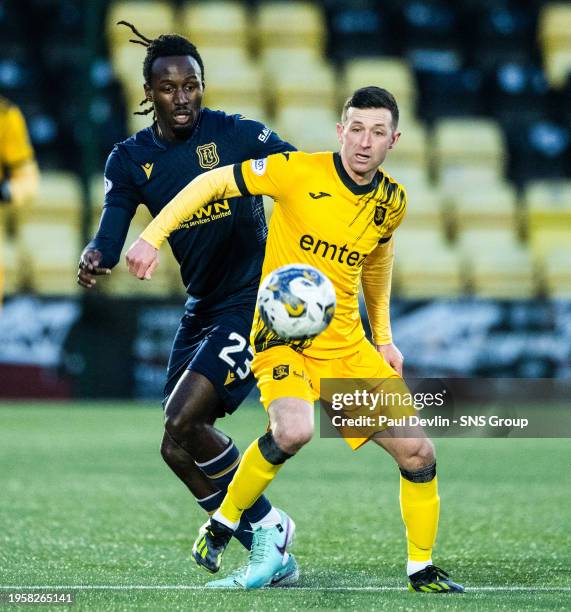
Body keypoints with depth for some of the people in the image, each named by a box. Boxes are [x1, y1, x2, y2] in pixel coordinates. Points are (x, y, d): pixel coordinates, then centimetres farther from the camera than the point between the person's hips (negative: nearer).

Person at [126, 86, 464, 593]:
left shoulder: (392, 202, 2)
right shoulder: (299, 172, -15)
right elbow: (212, 182, -8)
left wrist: (384, 336, 24)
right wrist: (153, 237, -15)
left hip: (348, 344, 5)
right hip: (282, 337, -5)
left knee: (418, 453, 1)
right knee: (294, 429, -34)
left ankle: (421, 570, 22)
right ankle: (221, 526, -10)